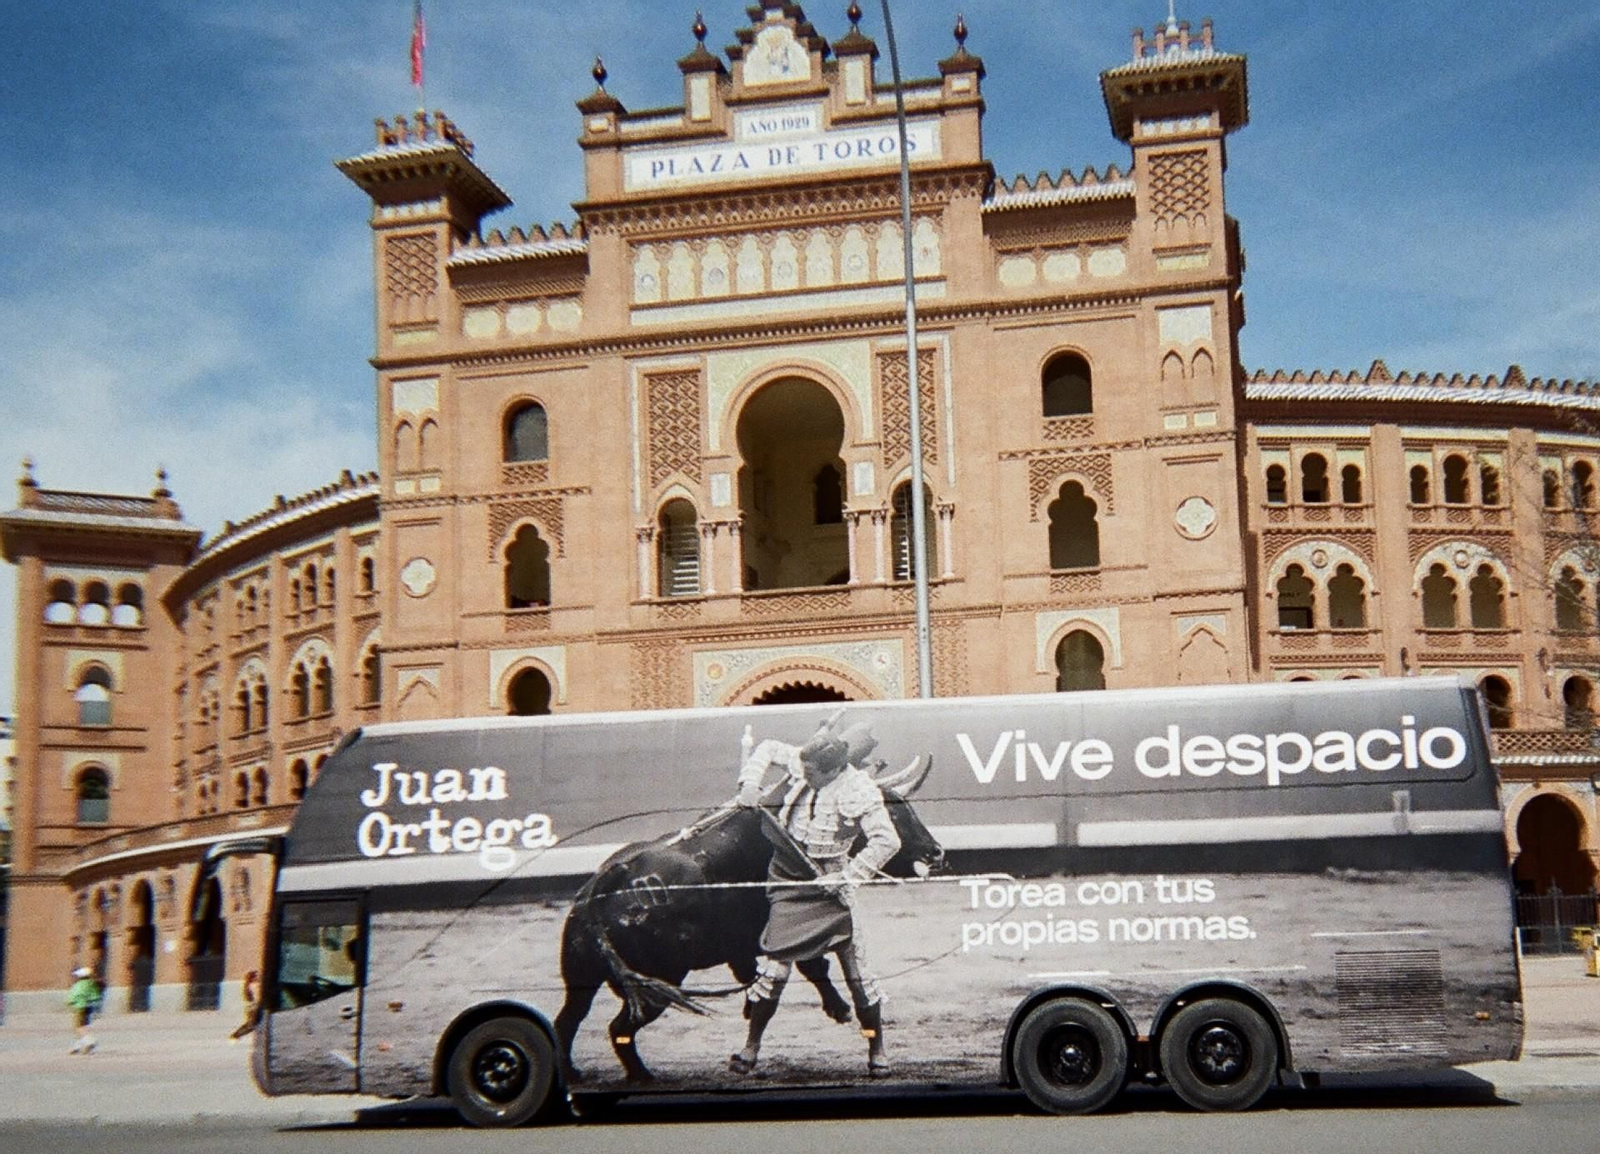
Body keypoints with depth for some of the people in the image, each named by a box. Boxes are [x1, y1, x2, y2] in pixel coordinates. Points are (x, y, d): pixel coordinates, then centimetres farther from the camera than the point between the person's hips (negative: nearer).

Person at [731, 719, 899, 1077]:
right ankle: (751, 1046, 12)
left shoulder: (858, 792, -19)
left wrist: (848, 875, -21)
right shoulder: (802, 763, -7)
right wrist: (750, 782, -3)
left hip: (827, 884, -3)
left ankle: (877, 1051, 13)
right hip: (788, 878, 3)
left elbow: (887, 841, -19)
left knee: (855, 967, -1)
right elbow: (767, 749, 12)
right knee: (775, 965, -2)